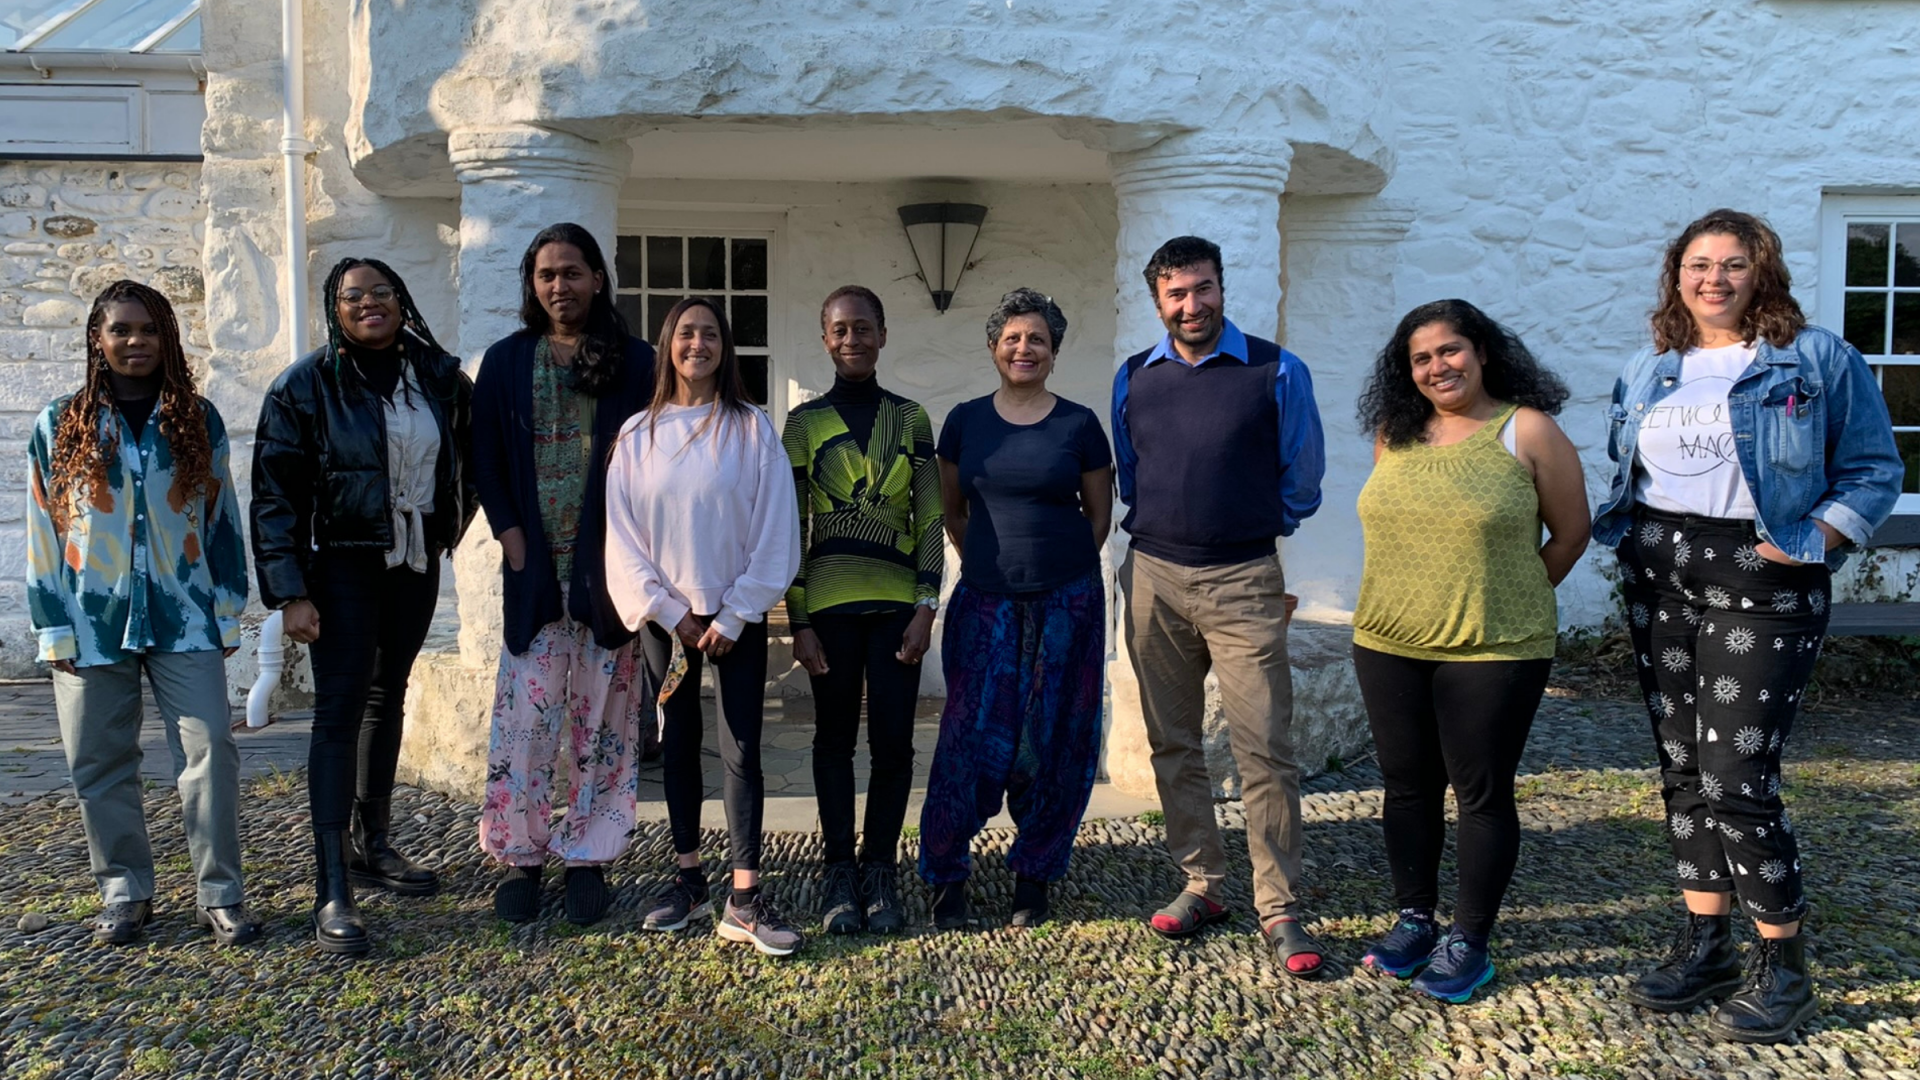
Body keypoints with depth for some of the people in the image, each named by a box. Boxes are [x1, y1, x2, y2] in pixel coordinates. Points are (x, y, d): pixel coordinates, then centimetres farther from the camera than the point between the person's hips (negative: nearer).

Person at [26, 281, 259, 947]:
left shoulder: (198, 421, 5)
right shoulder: (60, 426, 4)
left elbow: (222, 519, 8)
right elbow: (44, 534, 4)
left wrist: (228, 611, 5)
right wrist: (53, 629, 0)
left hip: (184, 619, 0)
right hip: (93, 623, 1)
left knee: (211, 752, -6)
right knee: (100, 764, 7)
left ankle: (220, 894, 3)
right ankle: (124, 892, 22)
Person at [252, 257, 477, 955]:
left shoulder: (440, 376, 4)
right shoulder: (306, 385, -7)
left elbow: (466, 457, 17)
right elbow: (275, 495, -10)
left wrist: (450, 526, 8)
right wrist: (290, 592, -16)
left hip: (415, 564, 5)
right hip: (342, 567, -4)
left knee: (388, 697, 15)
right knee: (339, 712, -9)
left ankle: (373, 846, 29)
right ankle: (332, 892, -9)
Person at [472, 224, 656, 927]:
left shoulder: (635, 363, 6)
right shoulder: (506, 362, 10)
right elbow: (486, 460, 8)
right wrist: (510, 537, -4)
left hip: (609, 568, -1)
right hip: (534, 566, 1)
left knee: (602, 720, 3)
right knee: (524, 718, -1)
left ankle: (588, 858, 13)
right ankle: (521, 858, 11)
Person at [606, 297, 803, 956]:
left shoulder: (752, 429, -2)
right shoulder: (638, 434, 4)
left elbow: (776, 533, -5)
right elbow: (621, 535, 2)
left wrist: (734, 617, -9)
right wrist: (668, 610, -6)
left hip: (736, 617, -2)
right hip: (666, 615, 2)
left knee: (740, 749, -5)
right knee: (678, 742, 9)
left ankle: (744, 900, -3)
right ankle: (688, 880, 20)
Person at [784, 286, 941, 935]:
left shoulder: (911, 419, 8)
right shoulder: (805, 422, 5)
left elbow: (929, 521, 5)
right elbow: (792, 528, 3)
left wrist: (926, 608, -4)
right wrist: (799, 623, -2)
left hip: (897, 603, 0)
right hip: (829, 602, 0)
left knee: (893, 740, 0)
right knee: (835, 737, 6)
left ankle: (881, 871, 13)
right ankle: (840, 871, 16)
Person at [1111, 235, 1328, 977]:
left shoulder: (1277, 372, -1)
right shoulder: (1133, 379, 9)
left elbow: (1302, 476, 7)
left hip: (1243, 581, -3)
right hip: (1154, 579, 4)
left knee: (1265, 747, -5)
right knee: (1172, 743, 9)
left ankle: (1279, 908, 4)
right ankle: (1201, 886, 22)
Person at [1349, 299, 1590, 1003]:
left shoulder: (1527, 432, -6)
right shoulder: (1394, 435, 8)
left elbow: (1571, 533, 1)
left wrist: (1509, 601, 6)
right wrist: (1416, 596, 12)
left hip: (1493, 652, -4)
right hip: (1388, 646, 5)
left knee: (1482, 794, 5)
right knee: (1407, 788, 13)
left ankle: (1469, 941, 18)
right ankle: (1413, 919, 29)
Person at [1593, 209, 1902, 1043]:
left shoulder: (1818, 359, -1)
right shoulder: (1647, 372, 12)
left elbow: (1873, 472, -1)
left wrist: (1809, 543, -13)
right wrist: (1625, 535, 3)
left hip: (1760, 584, -5)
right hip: (1658, 581, 5)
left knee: (1735, 778, -10)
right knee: (1682, 768, 8)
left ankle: (1784, 964, 9)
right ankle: (1706, 947, 20)